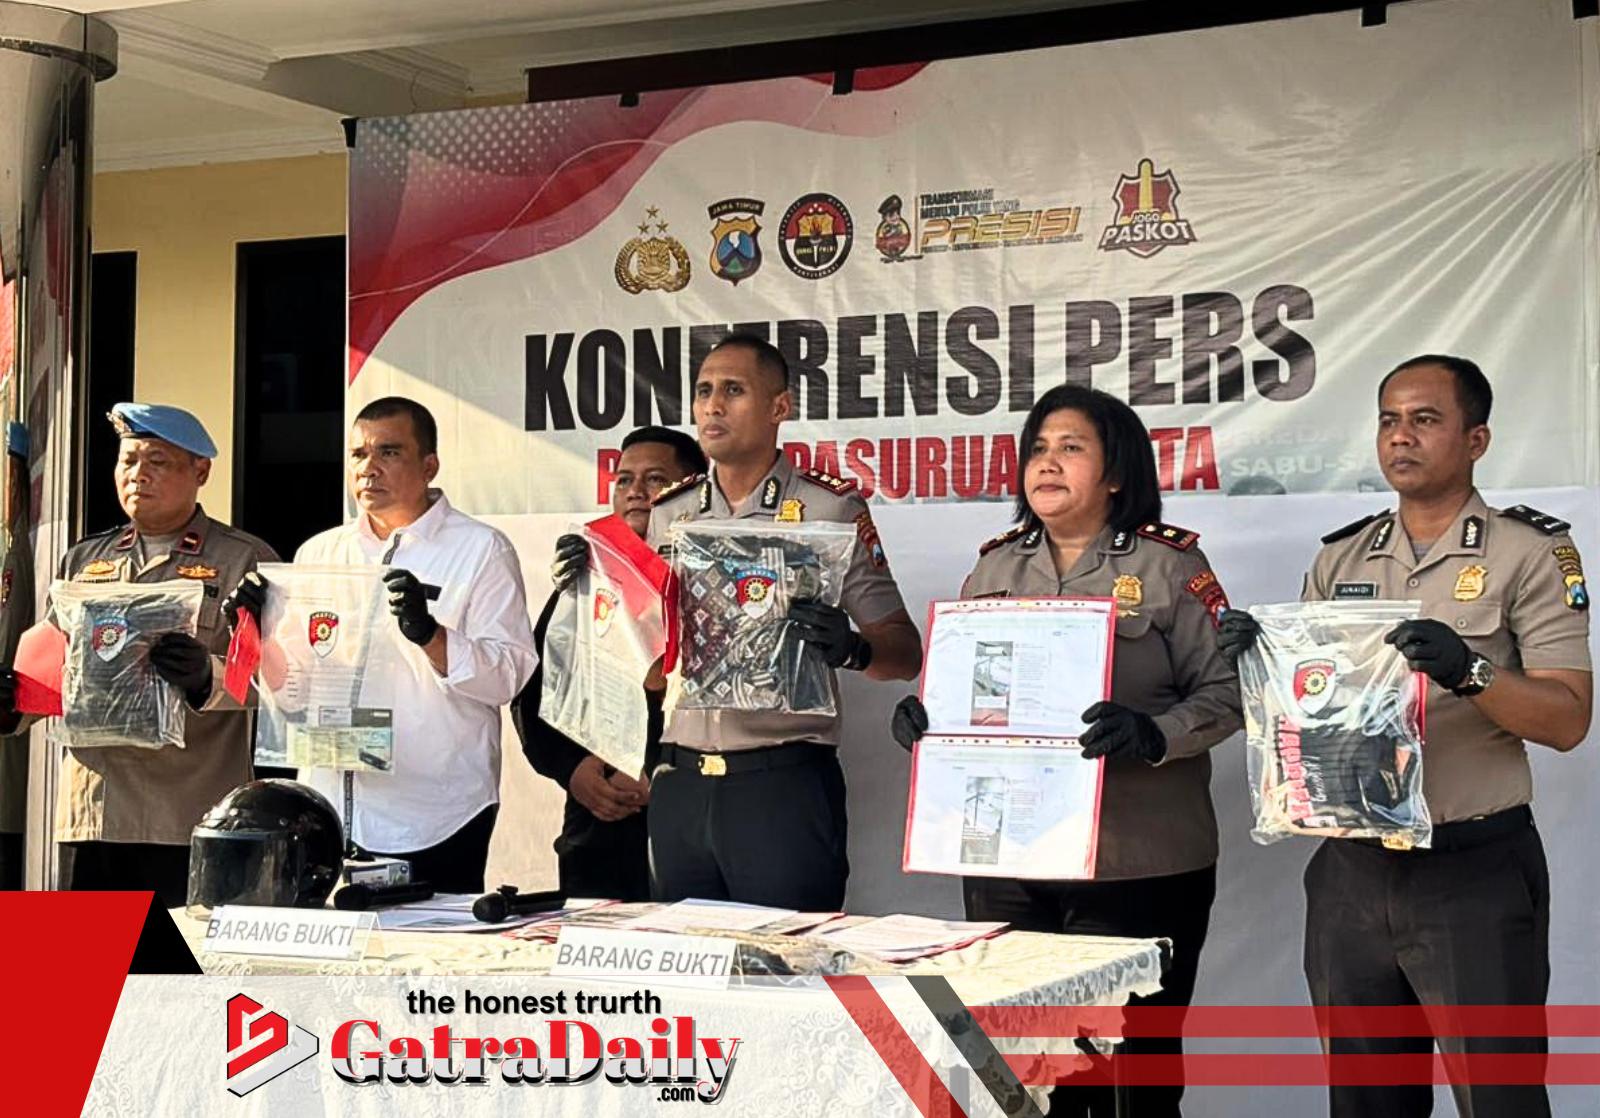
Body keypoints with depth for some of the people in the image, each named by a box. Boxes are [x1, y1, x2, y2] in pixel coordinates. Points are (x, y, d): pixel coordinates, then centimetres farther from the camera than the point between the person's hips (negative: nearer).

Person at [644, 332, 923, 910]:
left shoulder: (830, 509, -1)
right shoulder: (667, 514, 11)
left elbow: (904, 653, -2)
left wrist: (851, 649, -23)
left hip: (784, 782, -4)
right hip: (680, 783, 4)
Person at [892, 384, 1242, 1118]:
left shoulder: (1168, 566, -1)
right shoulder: (994, 568, 13)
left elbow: (1226, 692, -6)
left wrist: (1155, 734, -24)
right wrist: (923, 714, -3)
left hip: (1137, 865, -4)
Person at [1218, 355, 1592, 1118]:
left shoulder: (1530, 553, -3)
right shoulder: (1340, 560, 11)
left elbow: (1567, 719, -9)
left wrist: (1471, 672, -26)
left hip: (1476, 870, -5)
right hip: (1352, 868, 5)